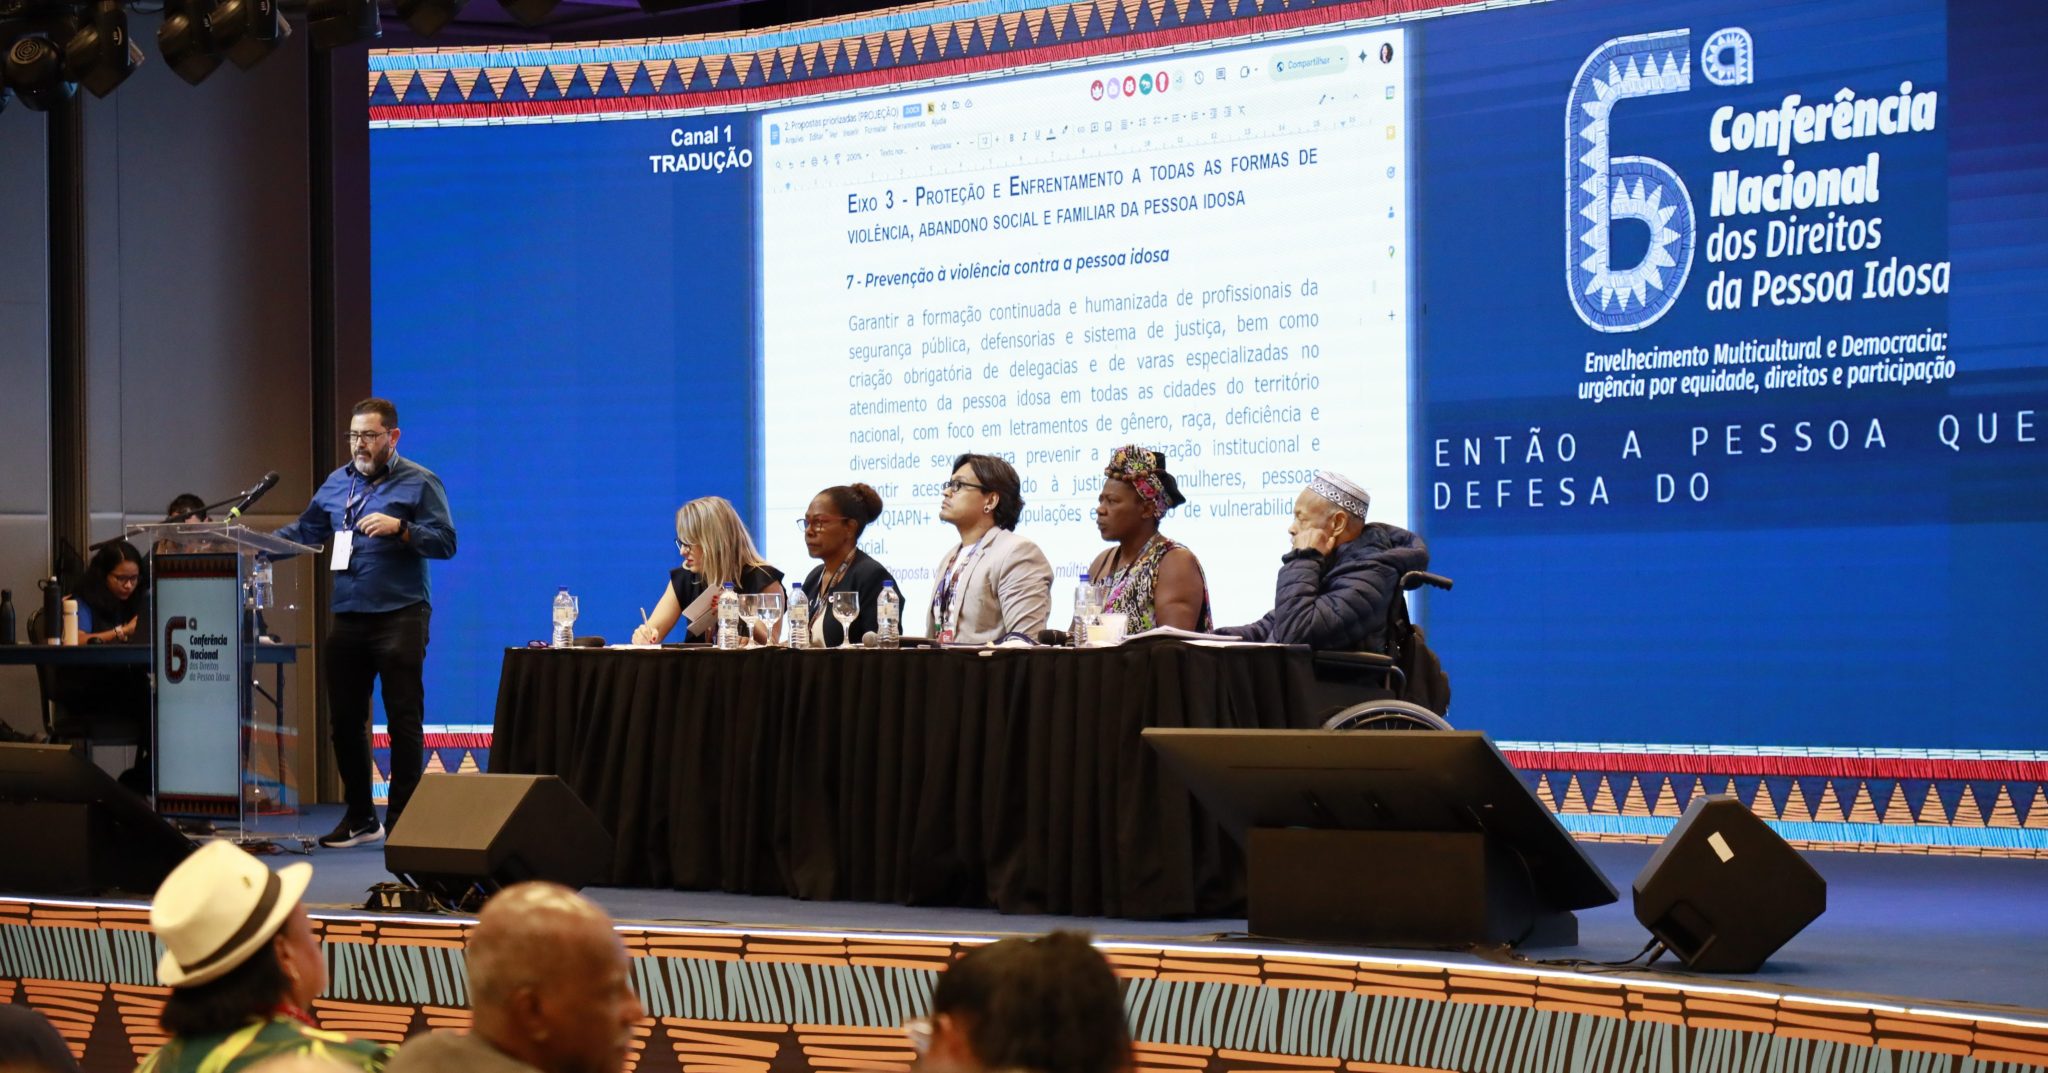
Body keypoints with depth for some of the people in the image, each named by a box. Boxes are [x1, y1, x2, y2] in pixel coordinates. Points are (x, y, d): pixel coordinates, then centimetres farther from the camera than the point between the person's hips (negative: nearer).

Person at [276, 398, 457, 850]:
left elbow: (445, 542, -8)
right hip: (347, 620, 6)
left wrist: (399, 528, -21)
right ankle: (359, 819, 20)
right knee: (345, 720, 9)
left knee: (403, 722, -4)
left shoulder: (419, 483, -1)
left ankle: (401, 820, 2)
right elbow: (303, 531, 19)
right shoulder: (336, 484, 15)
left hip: (399, 618, -6)